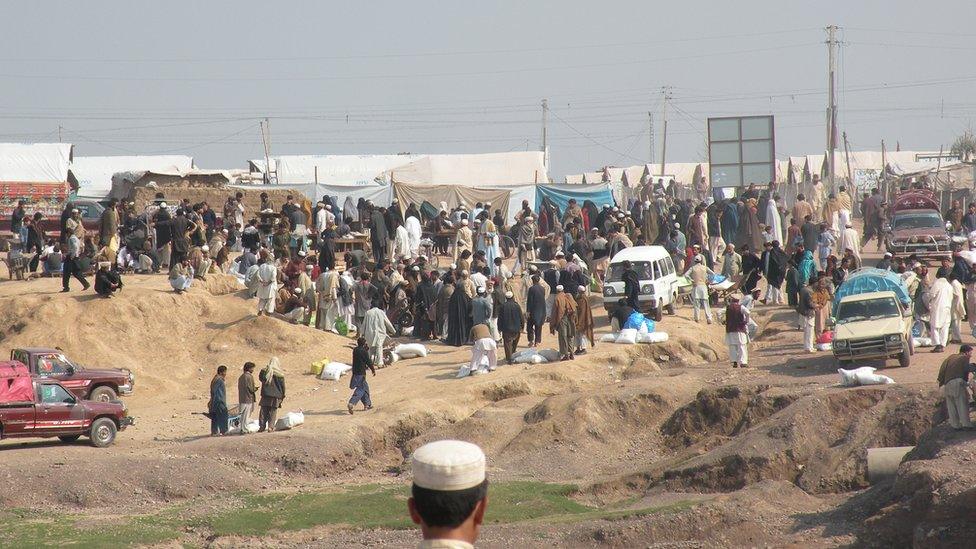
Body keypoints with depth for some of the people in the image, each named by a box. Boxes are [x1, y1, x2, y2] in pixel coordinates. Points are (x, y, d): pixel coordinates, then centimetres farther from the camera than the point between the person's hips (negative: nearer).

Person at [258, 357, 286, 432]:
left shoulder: (264, 371, -2)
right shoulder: (279, 373, -6)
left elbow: (260, 378, 13)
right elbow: (282, 385, -1)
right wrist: (282, 395, 9)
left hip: (266, 394, 1)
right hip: (276, 395, -1)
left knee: (264, 411, 7)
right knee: (273, 412, 5)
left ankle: (262, 427, 4)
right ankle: (270, 427, 0)